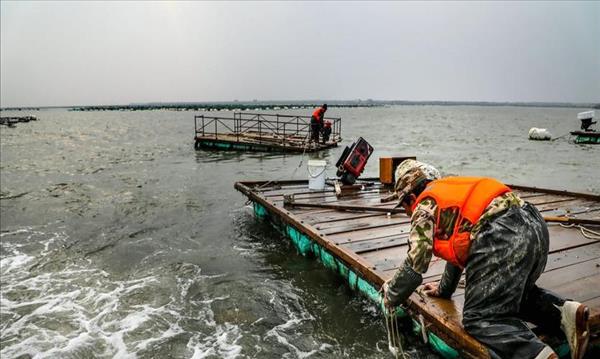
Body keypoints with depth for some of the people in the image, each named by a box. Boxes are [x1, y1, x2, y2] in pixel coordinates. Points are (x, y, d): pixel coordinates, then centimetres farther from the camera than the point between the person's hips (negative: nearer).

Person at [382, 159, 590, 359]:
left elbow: (414, 266, 4)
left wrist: (391, 297, 20)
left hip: (503, 238, -9)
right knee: (512, 293, 29)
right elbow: (458, 247, 40)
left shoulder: (425, 207, 8)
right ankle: (563, 312, 7)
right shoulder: (452, 192, 32)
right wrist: (444, 289, 51)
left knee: (479, 319, -2)